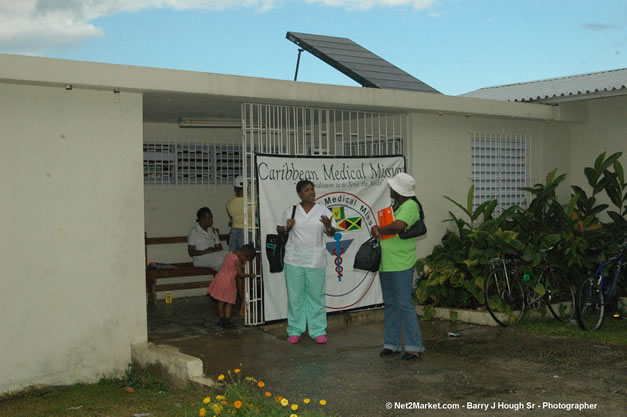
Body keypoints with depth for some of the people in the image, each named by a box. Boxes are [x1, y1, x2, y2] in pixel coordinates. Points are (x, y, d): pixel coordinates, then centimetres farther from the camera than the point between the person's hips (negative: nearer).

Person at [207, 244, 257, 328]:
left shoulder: (230, 253, 4)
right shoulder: (237, 260, -20)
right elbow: (240, 274, -14)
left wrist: (242, 265, 8)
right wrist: (250, 275, 0)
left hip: (220, 277, 8)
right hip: (228, 281, -8)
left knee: (221, 301, 15)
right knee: (229, 302, 5)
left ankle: (222, 319, 25)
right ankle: (226, 321, 7)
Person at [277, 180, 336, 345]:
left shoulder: (323, 211, 4)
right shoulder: (290, 211, 6)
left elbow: (331, 233, 0)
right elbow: (279, 229, 14)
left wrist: (328, 226, -22)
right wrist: (287, 227, -8)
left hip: (316, 261, 0)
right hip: (294, 260, 1)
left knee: (316, 295, 2)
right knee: (295, 296, 4)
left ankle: (318, 331, 10)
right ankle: (295, 331, 14)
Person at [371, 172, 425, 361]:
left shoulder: (410, 205, -13)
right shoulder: (394, 205, 15)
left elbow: (398, 226, -27)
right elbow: (383, 225, 20)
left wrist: (379, 230, -10)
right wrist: (377, 229, -4)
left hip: (401, 266, -9)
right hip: (386, 264, 9)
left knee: (404, 304, -7)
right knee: (389, 304, 13)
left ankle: (414, 346, -1)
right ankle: (391, 344, 22)